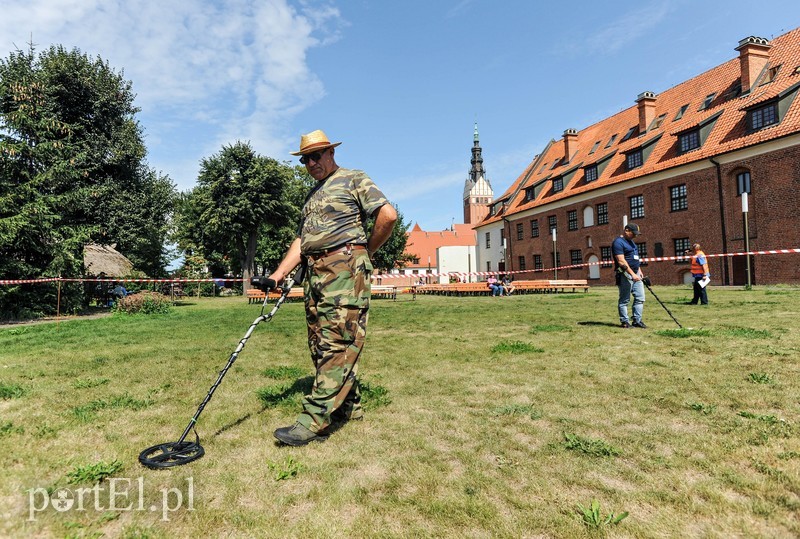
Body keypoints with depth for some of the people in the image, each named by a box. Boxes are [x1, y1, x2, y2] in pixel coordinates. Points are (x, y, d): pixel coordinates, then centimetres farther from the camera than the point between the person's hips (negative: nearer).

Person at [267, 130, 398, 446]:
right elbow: (300, 240, 22)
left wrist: (366, 251, 1)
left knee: (336, 343, -11)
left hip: (345, 269, -8)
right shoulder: (312, 195, 26)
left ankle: (315, 420, -12)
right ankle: (349, 406, 19)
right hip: (314, 273, 9)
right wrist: (279, 272, 9)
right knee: (320, 344, 7)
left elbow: (388, 215, -8)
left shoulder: (353, 180, 4)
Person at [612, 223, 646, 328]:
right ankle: (625, 322, 6)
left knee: (640, 298, 7)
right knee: (624, 300, -1)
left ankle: (637, 320, 14)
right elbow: (621, 261, -20)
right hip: (625, 275, -9)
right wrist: (632, 274, -24)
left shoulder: (631, 242, 18)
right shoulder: (618, 242, -12)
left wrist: (639, 271, 16)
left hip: (636, 274, 9)